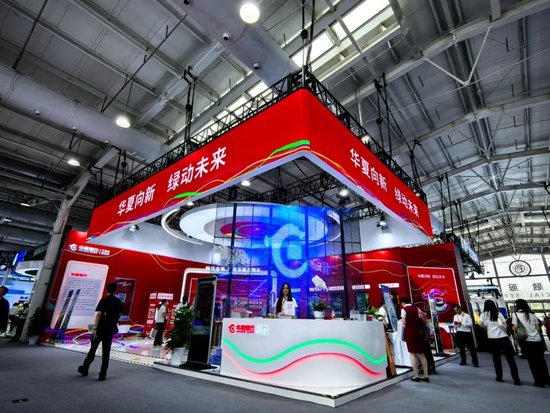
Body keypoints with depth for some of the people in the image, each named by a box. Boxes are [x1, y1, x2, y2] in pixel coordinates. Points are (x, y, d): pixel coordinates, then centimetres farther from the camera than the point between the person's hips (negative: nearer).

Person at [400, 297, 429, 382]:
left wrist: (401, 320, 8)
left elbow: (404, 322, -12)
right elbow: (421, 320, 8)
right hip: (418, 331, 6)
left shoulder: (404, 309, -8)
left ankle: (416, 375, 4)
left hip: (410, 331, -6)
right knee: (421, 353, 12)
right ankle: (425, 375, 14)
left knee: (412, 353, 2)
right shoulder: (416, 308, 8)